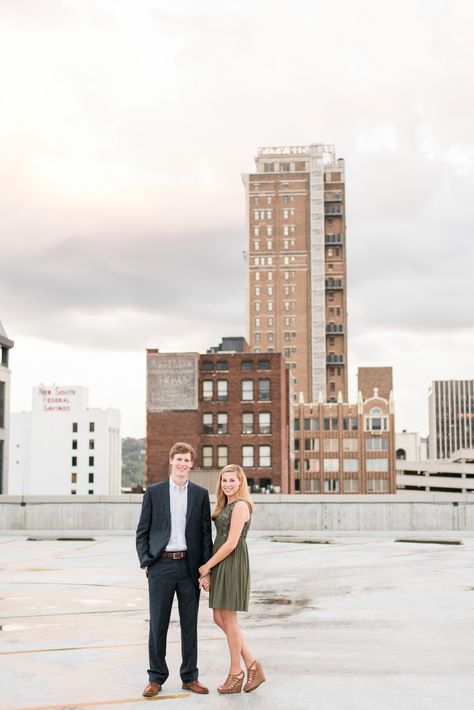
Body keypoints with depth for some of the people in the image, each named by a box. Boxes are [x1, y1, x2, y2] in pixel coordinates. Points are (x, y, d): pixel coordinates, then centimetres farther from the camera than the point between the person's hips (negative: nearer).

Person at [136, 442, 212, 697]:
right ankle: (156, 678, 16)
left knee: (189, 624, 8)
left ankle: (190, 677, 19)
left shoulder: (200, 494, 6)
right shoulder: (154, 491, 3)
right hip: (161, 565, -1)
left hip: (189, 566, 1)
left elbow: (206, 534, 4)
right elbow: (142, 532, 4)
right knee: (158, 624, 4)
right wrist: (146, 562, -5)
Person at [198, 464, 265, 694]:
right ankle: (252, 665, 16)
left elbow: (231, 543, -18)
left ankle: (236, 674, 13)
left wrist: (207, 566, -12)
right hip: (221, 565, 9)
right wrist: (209, 568, 6)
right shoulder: (226, 505, 15)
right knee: (220, 619, 10)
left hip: (232, 564, -9)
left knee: (228, 619, 0)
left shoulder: (240, 505, -14)